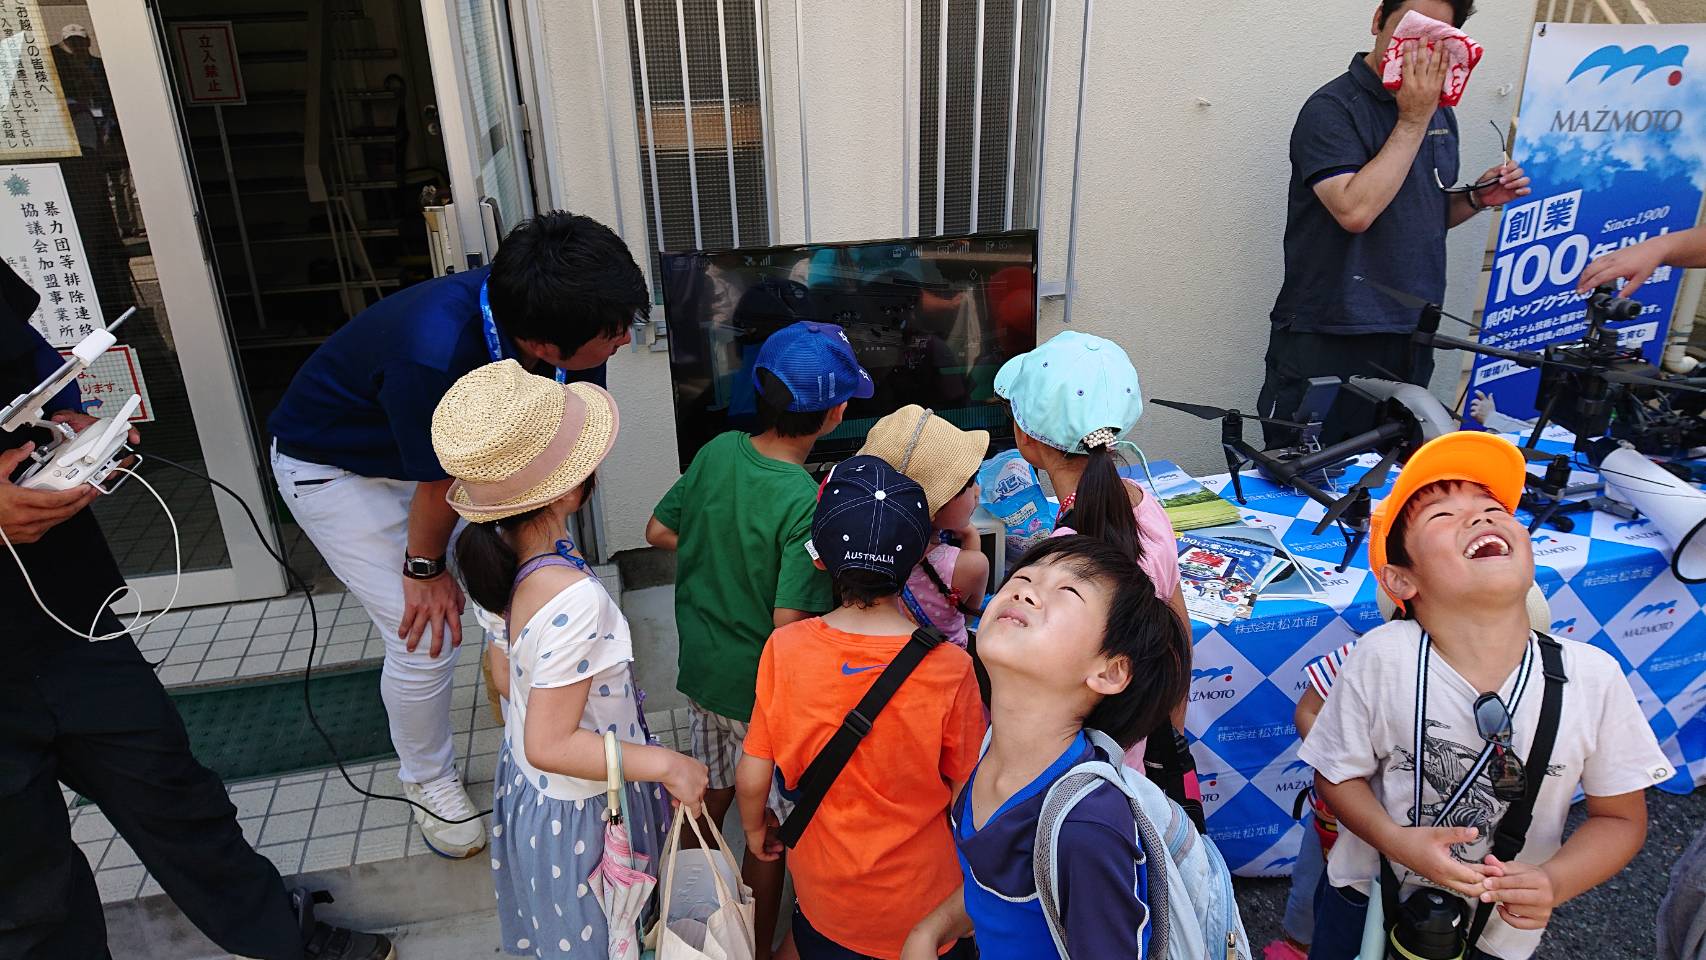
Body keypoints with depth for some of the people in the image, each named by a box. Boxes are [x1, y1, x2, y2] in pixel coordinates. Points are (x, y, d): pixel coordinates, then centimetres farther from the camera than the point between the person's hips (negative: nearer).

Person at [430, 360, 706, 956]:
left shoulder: (503, 558, -10)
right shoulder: (574, 598, -37)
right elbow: (550, 745, -30)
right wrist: (665, 765, -24)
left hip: (525, 786, 7)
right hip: (581, 814, -7)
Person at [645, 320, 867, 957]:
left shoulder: (718, 451, -10)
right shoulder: (807, 506, -29)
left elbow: (658, 532, 2)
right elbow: (788, 626, -28)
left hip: (701, 669, 7)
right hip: (762, 690, -7)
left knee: (710, 794, 29)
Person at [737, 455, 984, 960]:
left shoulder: (784, 650, -21)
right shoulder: (951, 669, -25)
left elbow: (753, 774, -11)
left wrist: (755, 826, 9)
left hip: (822, 896, 1)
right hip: (923, 903, -1)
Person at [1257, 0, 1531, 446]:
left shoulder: (1439, 112, 14)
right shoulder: (1332, 109, -10)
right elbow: (1355, 211, -24)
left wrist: (1476, 198, 5)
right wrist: (1412, 121, -16)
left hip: (1410, 342, 7)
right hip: (1329, 343, -7)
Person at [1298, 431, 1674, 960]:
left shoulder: (1592, 677, -18)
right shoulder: (1382, 658, -23)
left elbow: (1620, 818, -5)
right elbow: (1338, 775, -11)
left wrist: (1554, 883, -21)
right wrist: (1396, 841, -27)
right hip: (1366, 901, -1)